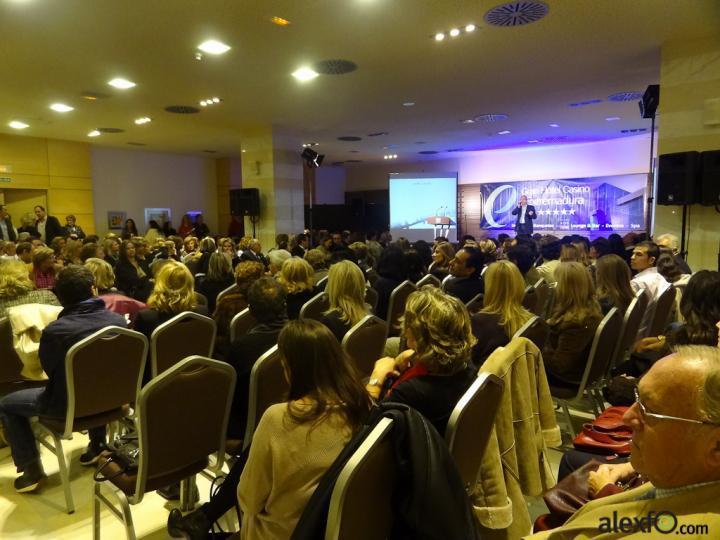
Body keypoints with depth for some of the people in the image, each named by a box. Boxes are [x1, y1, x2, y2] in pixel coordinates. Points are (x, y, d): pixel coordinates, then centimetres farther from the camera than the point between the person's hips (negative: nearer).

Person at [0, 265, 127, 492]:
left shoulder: (54, 331, -25)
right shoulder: (118, 320, -14)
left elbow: (49, 369, -4)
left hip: (70, 403, -4)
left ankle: (31, 469, 19)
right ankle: (97, 446, 43)